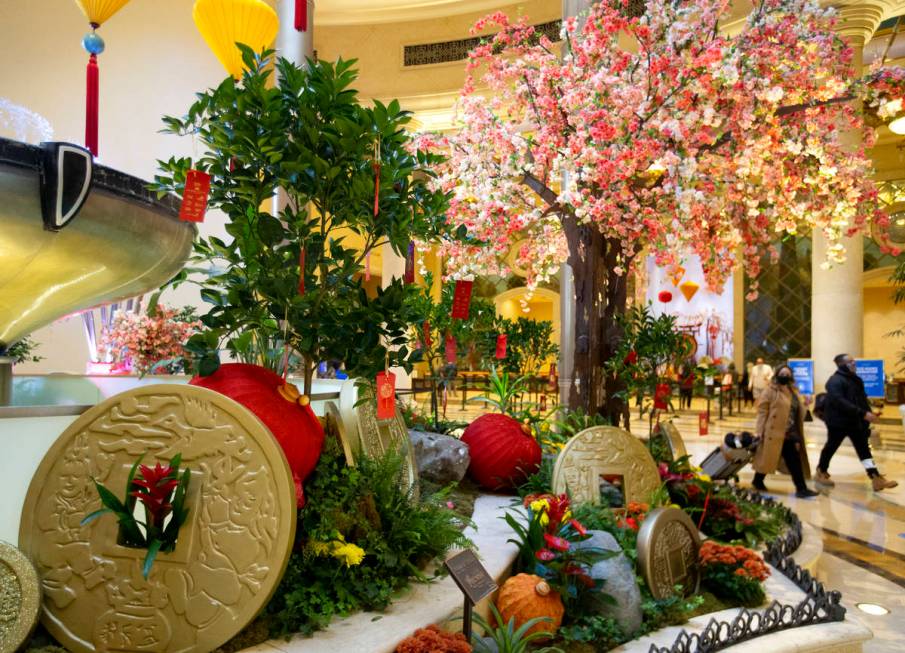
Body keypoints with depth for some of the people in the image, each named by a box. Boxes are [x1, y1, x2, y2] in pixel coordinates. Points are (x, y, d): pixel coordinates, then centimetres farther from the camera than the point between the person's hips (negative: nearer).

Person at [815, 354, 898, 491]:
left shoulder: (855, 379, 11)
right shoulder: (835, 381, -19)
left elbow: (861, 398, 18)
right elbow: (840, 402, -29)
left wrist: (868, 412, 3)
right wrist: (862, 413, -31)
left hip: (855, 422, 8)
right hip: (838, 422, -8)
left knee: (864, 449, 5)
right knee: (831, 447, 6)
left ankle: (876, 479, 4)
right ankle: (821, 473, 23)